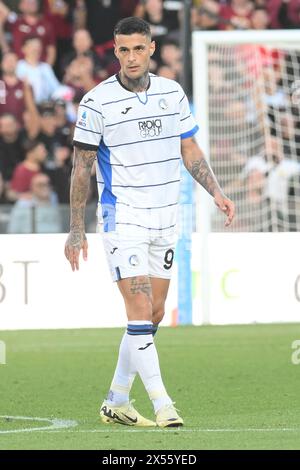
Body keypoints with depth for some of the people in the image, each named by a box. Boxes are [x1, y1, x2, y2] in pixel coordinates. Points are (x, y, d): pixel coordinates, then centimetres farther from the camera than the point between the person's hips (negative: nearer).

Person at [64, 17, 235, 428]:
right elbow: (82, 167, -4)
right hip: (123, 219, -5)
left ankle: (116, 402, 18)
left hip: (164, 220, 5)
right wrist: (76, 231, -6)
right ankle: (162, 405, -15)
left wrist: (216, 192, -2)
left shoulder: (173, 93, 4)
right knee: (140, 311, -14)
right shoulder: (97, 102, -8)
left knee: (154, 315, 7)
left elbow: (190, 151, 13)